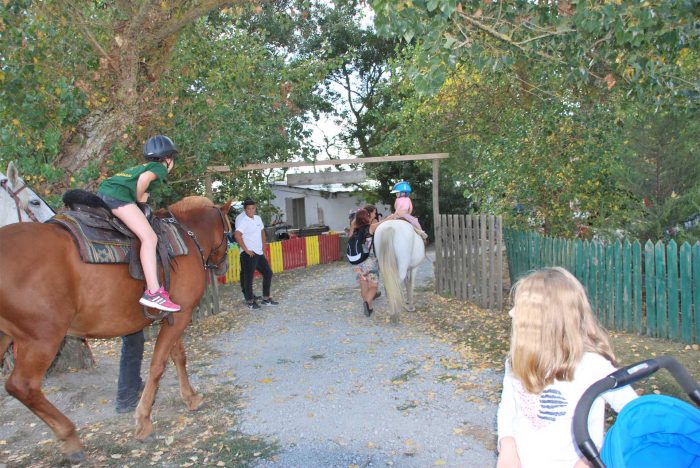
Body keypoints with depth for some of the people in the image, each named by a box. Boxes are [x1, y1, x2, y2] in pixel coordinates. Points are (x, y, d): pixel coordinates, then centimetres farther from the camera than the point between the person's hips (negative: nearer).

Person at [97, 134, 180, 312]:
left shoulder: (142, 166, 32)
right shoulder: (160, 168, 6)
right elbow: (144, 178, -14)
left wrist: (138, 200, 19)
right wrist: (140, 199, -2)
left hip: (103, 191, 10)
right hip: (118, 194, -10)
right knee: (149, 237, -17)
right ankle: (153, 292, -26)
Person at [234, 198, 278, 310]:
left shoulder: (258, 218, 10)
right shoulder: (243, 221, -13)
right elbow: (237, 235, -26)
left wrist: (263, 246, 16)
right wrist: (246, 250, -22)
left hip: (259, 253, 9)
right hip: (249, 255, -9)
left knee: (268, 273, 12)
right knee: (248, 278, 0)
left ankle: (266, 299, 22)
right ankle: (250, 302, 10)